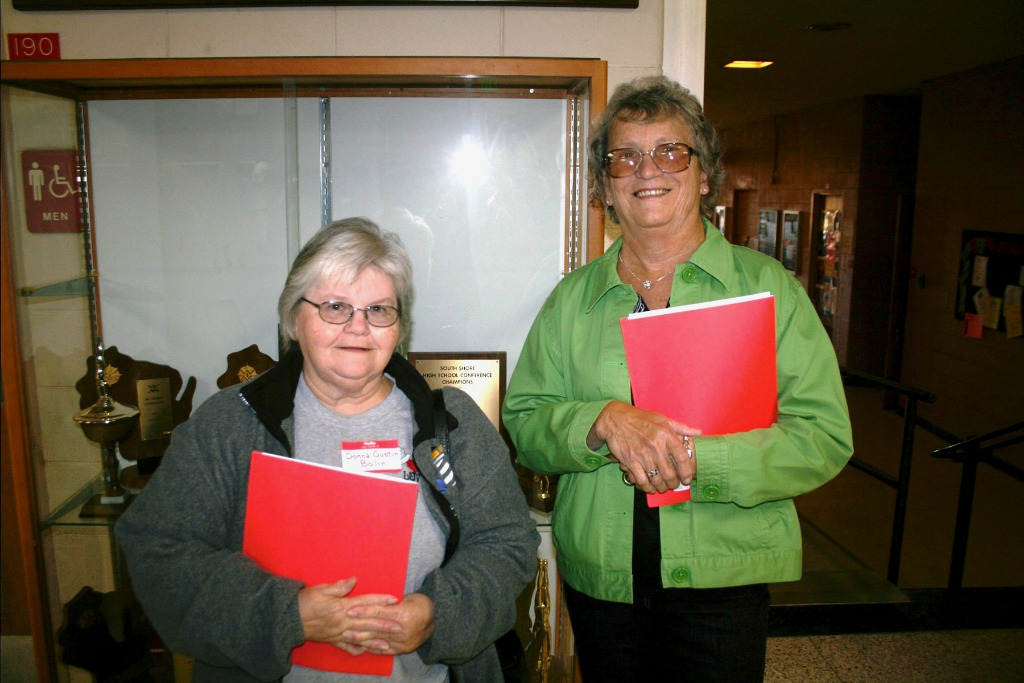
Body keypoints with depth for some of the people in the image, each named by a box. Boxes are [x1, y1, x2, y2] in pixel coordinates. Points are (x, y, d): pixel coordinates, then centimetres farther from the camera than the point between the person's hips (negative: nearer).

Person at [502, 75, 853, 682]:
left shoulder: (767, 286, -3)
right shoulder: (573, 297, 3)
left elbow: (824, 436, -8)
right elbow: (522, 422, 0)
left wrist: (695, 459, -21)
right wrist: (604, 421, -20)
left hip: (722, 582, -2)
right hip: (599, 580, 2)